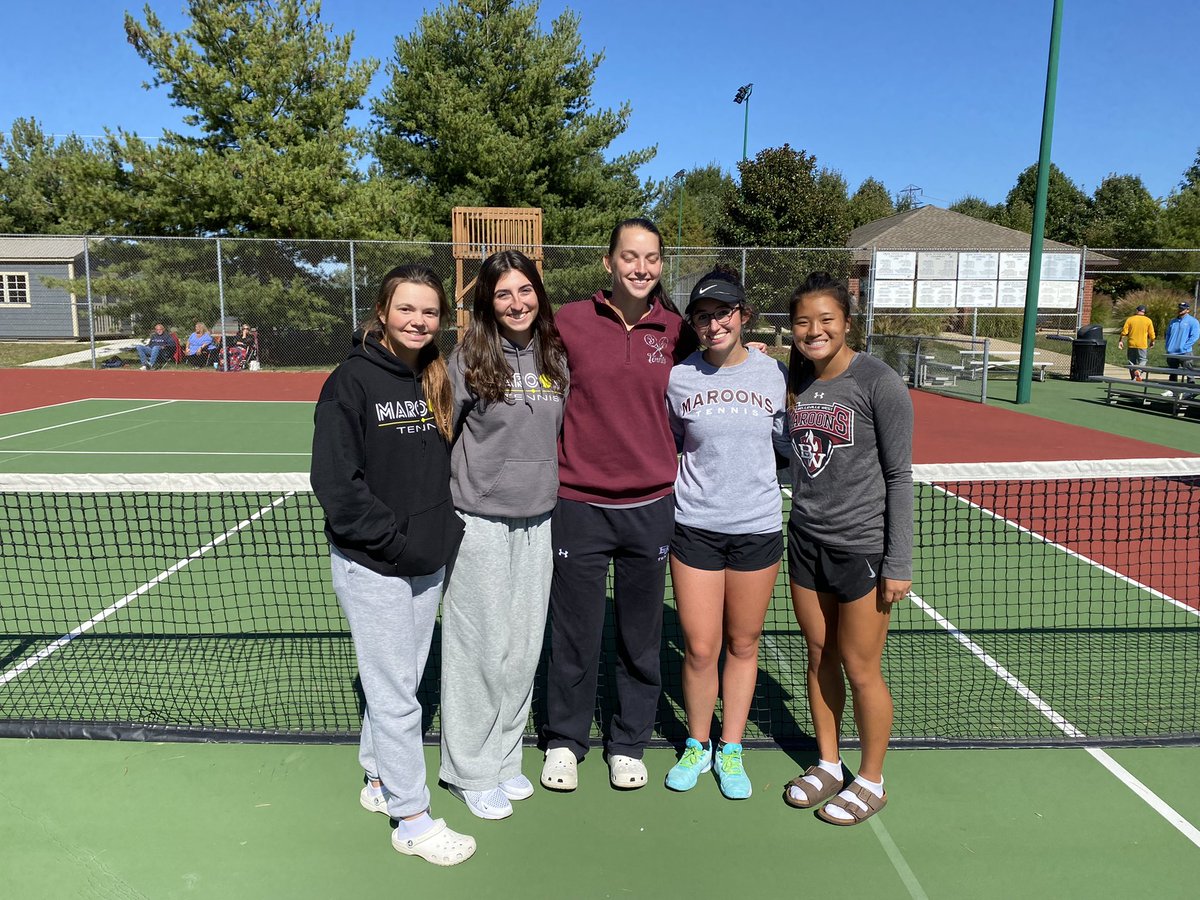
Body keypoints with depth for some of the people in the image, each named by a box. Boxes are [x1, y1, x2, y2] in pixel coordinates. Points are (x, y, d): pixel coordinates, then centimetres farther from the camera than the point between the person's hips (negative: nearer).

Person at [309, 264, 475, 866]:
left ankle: (379, 779, 39)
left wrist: (445, 532, 3)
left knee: (399, 681, 18)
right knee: (396, 695, 2)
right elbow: (336, 482, -16)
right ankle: (412, 819, 17)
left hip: (429, 562, 6)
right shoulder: (352, 382, -13)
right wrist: (396, 543, -17)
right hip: (372, 567, -6)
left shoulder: (438, 381, 6)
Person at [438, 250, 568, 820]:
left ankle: (504, 756, 30)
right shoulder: (469, 358, -7)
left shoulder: (555, 358, 6)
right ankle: (469, 771, 21)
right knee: (481, 649, 2)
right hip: (480, 522, -4)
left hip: (537, 522, 5)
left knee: (524, 649, 11)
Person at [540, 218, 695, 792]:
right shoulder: (567, 323, -4)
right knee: (574, 635, 10)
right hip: (578, 504, -2)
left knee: (641, 638, 14)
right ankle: (564, 740, 33)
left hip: (651, 505, 2)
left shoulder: (675, 331, 2)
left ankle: (628, 743, 35)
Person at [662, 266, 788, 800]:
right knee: (700, 649, 4)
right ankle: (697, 745, 28)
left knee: (742, 644, 12)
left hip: (758, 528, 1)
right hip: (695, 527, 0)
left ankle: (730, 751, 30)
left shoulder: (775, 374, -1)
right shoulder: (678, 379, -2)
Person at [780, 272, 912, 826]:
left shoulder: (879, 384, -13)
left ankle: (871, 781, 26)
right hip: (805, 539, 5)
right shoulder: (792, 380, 3)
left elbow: (898, 476, -10)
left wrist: (899, 562, -12)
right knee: (819, 656, 15)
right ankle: (827, 764, 34)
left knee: (859, 668, 5)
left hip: (862, 546, -5)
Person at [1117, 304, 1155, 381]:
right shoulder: (1148, 320, 0)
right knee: (1143, 360, 7)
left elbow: (1124, 332, -6)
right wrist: (1152, 342, 18)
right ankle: (1139, 371, -23)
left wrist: (1120, 341, 3)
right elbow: (1151, 334, 2)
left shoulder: (1130, 319, -1)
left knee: (1132, 361, 10)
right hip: (1143, 345, -1)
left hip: (1132, 345, 1)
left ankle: (1134, 378, 10)